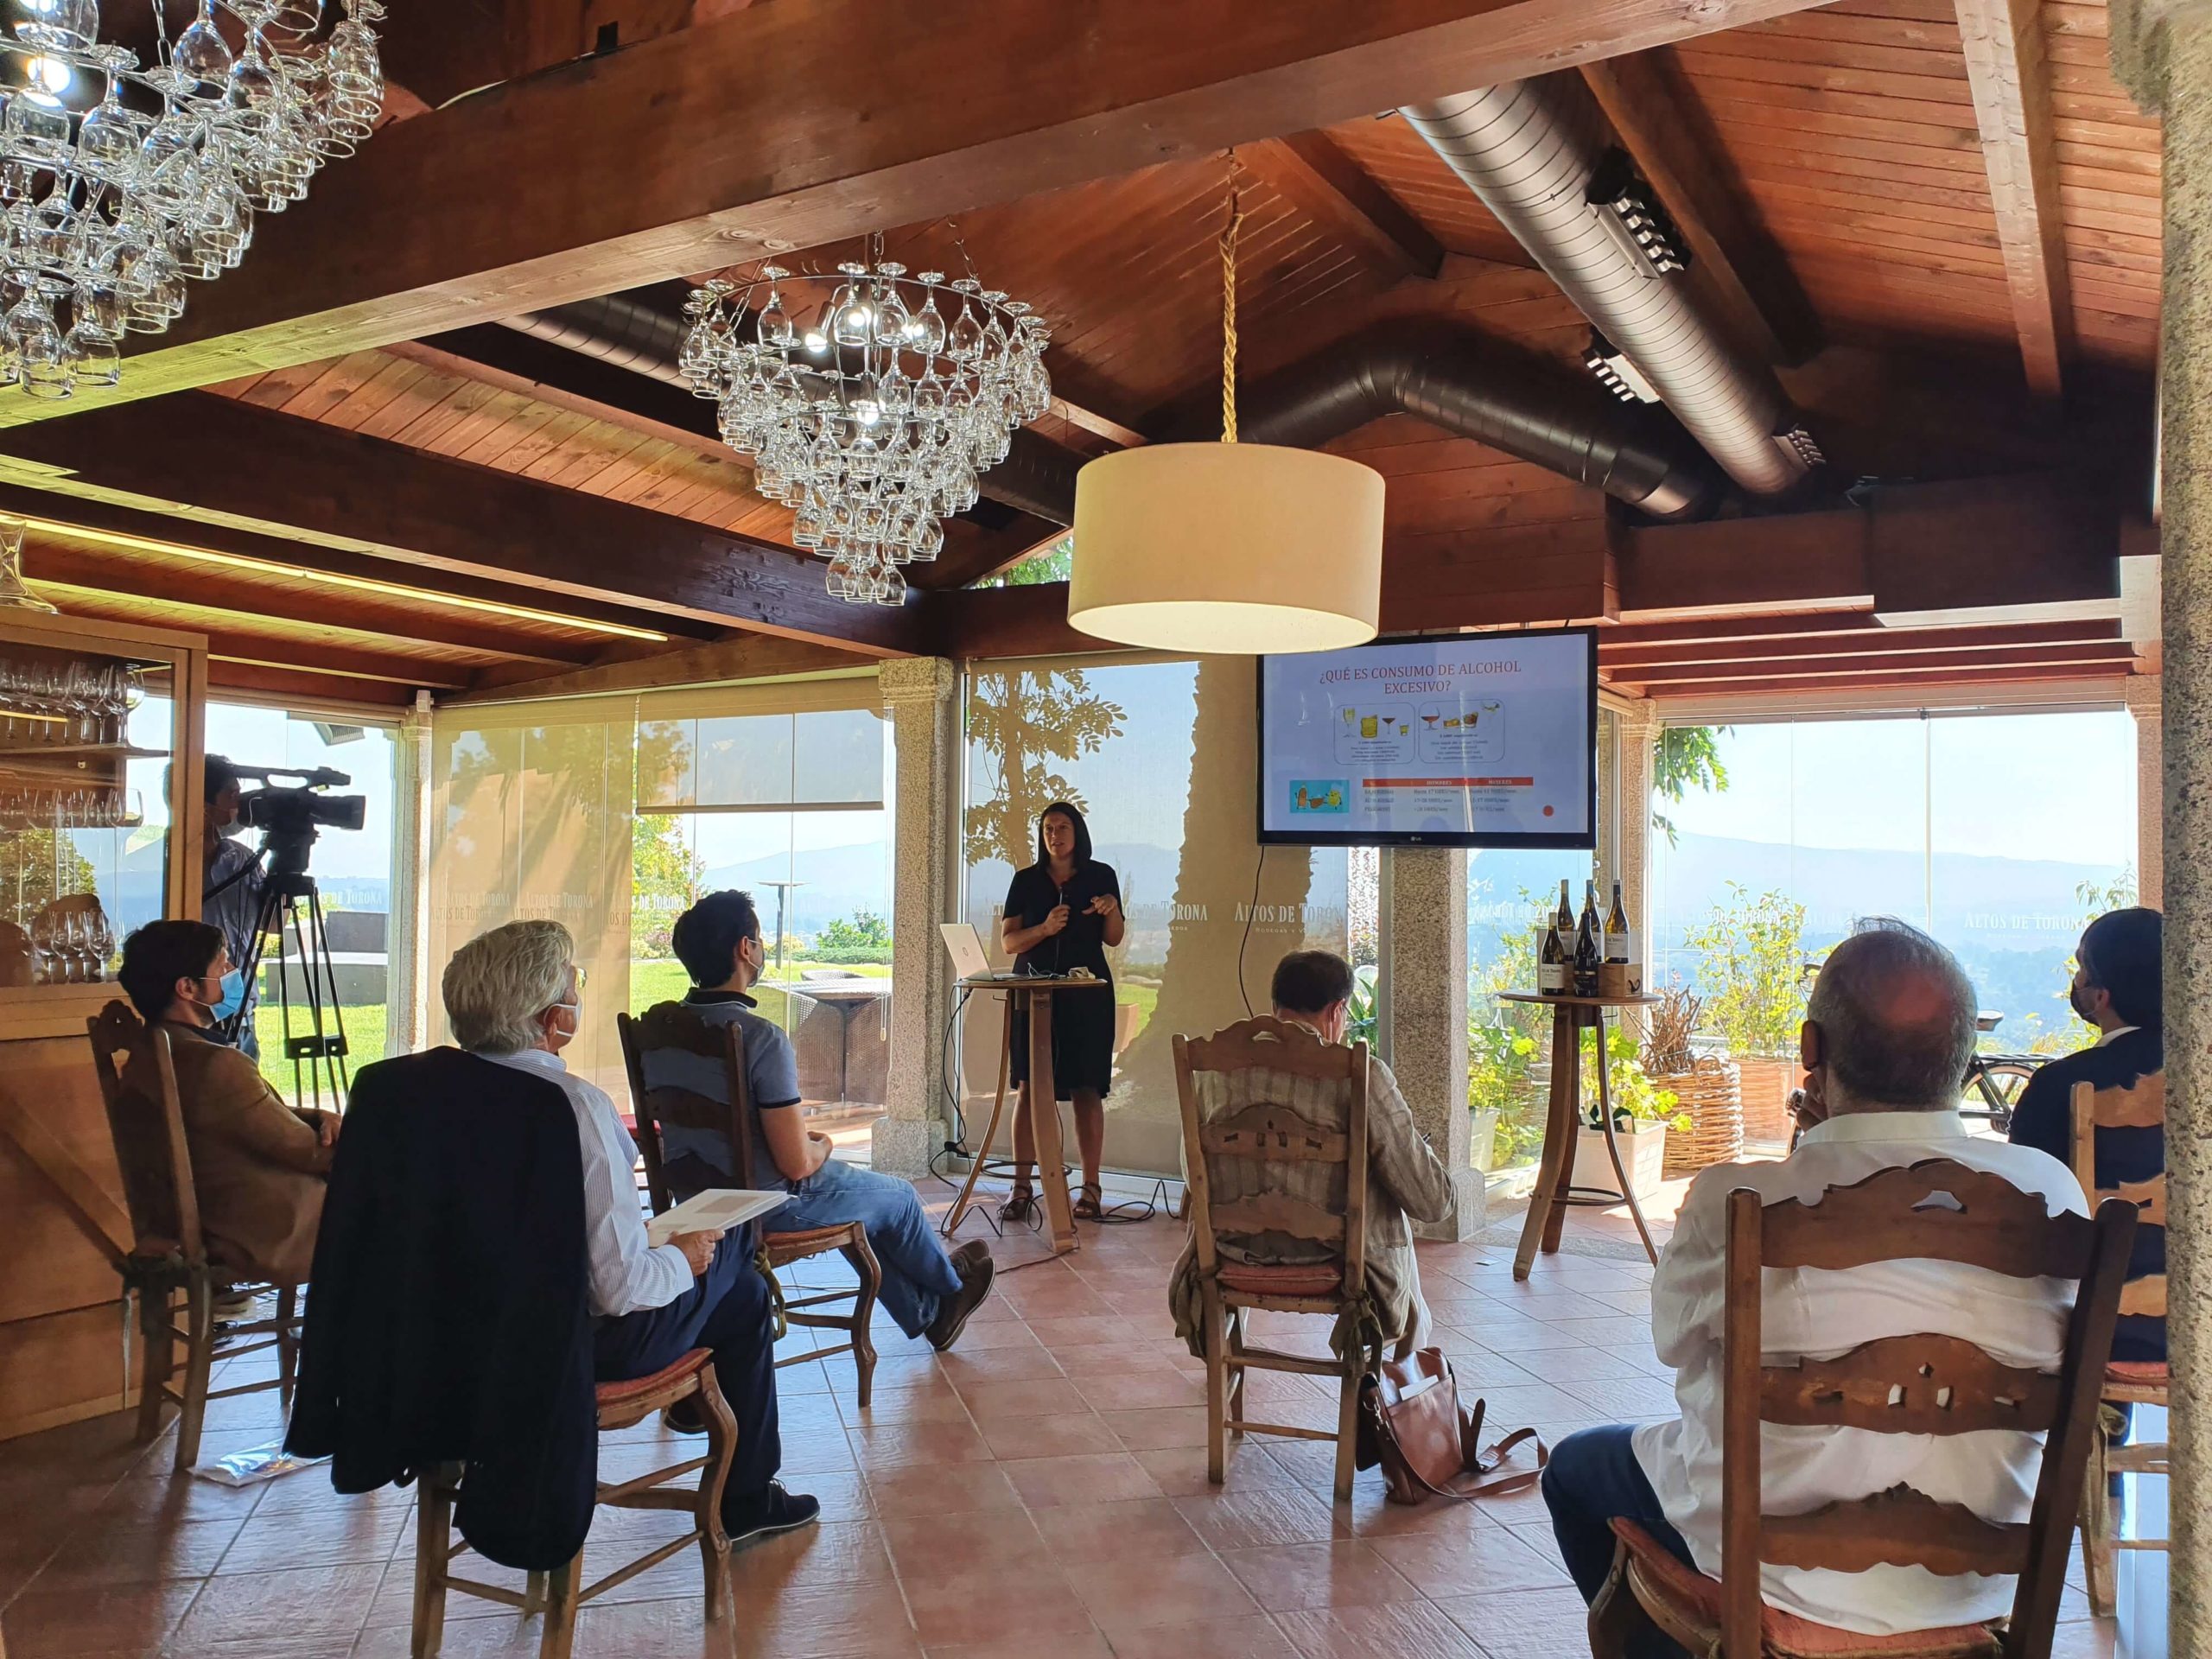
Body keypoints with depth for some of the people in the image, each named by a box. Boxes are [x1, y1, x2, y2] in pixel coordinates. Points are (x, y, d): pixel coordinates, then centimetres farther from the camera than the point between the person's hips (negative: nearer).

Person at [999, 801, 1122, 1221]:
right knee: (1029, 1087, -3)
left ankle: (1091, 1188, 3)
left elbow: (1113, 939, 9)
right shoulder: (1026, 880, 9)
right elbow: (1008, 941, 3)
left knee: (1086, 1088, -2)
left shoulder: (1101, 875, 7)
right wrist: (1045, 928, -14)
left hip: (1087, 993, -1)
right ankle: (1021, 1187, 2)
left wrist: (1112, 910, -12)